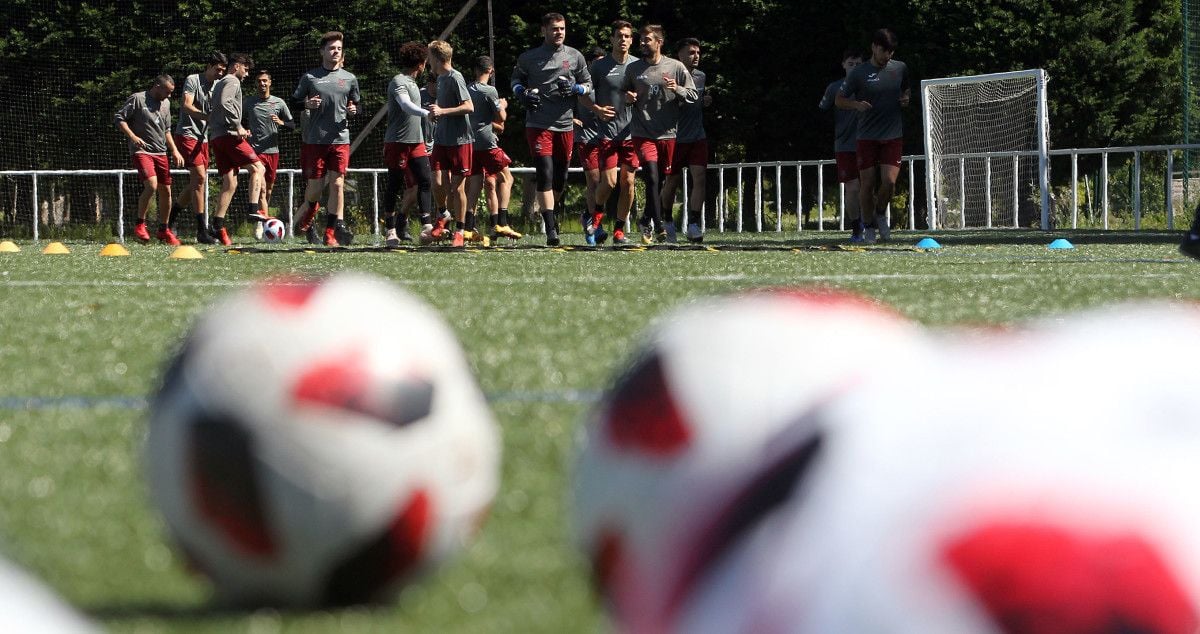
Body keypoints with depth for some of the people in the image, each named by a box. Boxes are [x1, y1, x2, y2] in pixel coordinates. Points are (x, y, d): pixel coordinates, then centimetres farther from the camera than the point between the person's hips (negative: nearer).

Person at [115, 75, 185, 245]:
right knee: (151, 185, -24)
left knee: (165, 191, 5)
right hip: (141, 150, -7)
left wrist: (174, 150, 19)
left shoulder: (165, 103, 17)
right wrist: (132, 136, -18)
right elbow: (119, 119, -6)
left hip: (160, 152, 7)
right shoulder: (137, 99, -5)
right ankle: (139, 224, -8)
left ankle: (163, 230, 20)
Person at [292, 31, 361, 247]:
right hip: (315, 139, -2)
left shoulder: (349, 79, 10)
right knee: (315, 186, -1)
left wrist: (353, 110, -2)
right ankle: (304, 220, 28)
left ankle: (333, 231, -4)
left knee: (337, 184, -7)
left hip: (340, 139, 2)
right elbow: (294, 103, 9)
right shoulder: (310, 77, 3)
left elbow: (355, 104, 21)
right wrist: (307, 104, -12)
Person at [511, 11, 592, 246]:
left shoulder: (575, 57, 8)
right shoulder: (529, 58, 4)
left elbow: (588, 84, 14)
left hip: (565, 124, 3)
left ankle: (549, 211, 38)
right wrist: (523, 94, -3)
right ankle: (551, 229, -14)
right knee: (545, 174, -13)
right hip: (538, 124, -3)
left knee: (560, 178, 10)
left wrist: (574, 89, -7)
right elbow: (516, 79, 18)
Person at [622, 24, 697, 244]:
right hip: (642, 133, -1)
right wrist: (627, 97, -2)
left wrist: (677, 89, -14)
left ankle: (647, 221, 24)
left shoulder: (676, 67, 3)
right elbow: (623, 92, 21)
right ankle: (660, 227, -14)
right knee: (652, 178, -16)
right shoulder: (633, 69, 7)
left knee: (661, 182, 7)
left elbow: (693, 95, 5)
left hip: (668, 133, 1)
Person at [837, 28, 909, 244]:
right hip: (867, 137, -1)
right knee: (867, 184, -1)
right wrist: (856, 104, -16)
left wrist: (906, 98, 3)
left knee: (889, 181, -11)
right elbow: (840, 100, 4)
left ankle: (880, 215, 17)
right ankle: (868, 225, 18)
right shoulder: (859, 73, -4)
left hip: (893, 137, 2)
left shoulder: (900, 68, 6)